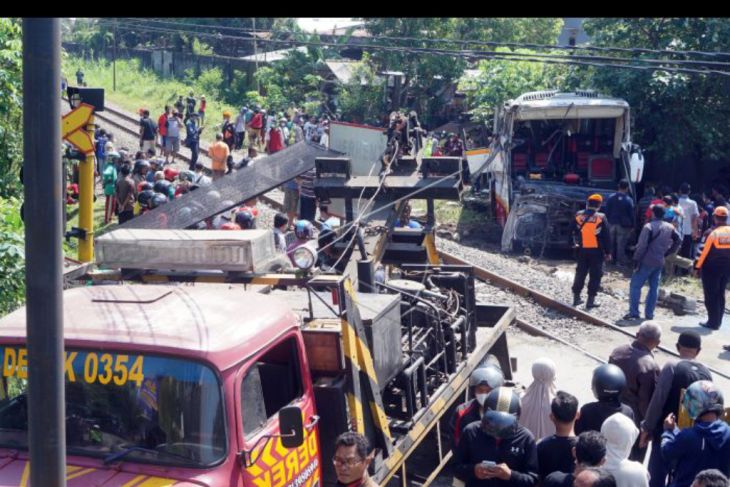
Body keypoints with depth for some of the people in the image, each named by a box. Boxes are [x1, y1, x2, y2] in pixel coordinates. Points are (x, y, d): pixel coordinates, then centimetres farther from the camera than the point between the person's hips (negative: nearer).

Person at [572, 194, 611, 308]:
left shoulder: (579, 215, -2)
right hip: (596, 250, -3)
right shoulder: (600, 218, -11)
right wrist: (608, 252, 0)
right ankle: (591, 300, 2)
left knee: (580, 273, 15)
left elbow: (574, 233, 10)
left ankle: (576, 297, 18)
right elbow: (606, 237, -7)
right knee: (595, 275, 4)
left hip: (582, 249, 4)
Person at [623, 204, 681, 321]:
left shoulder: (649, 227, -13)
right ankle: (649, 313, 13)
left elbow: (642, 245, -17)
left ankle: (633, 312, -7)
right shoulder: (670, 227, 7)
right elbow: (678, 241, 15)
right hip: (660, 262, 6)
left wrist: (636, 259, -11)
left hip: (647, 261, -6)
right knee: (654, 287, 12)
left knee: (635, 285, -2)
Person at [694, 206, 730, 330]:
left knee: (710, 295, 3)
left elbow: (705, 251, -13)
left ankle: (713, 322, 3)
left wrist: (697, 265, -3)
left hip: (711, 267, -5)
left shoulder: (713, 233, -17)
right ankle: (717, 322, 19)